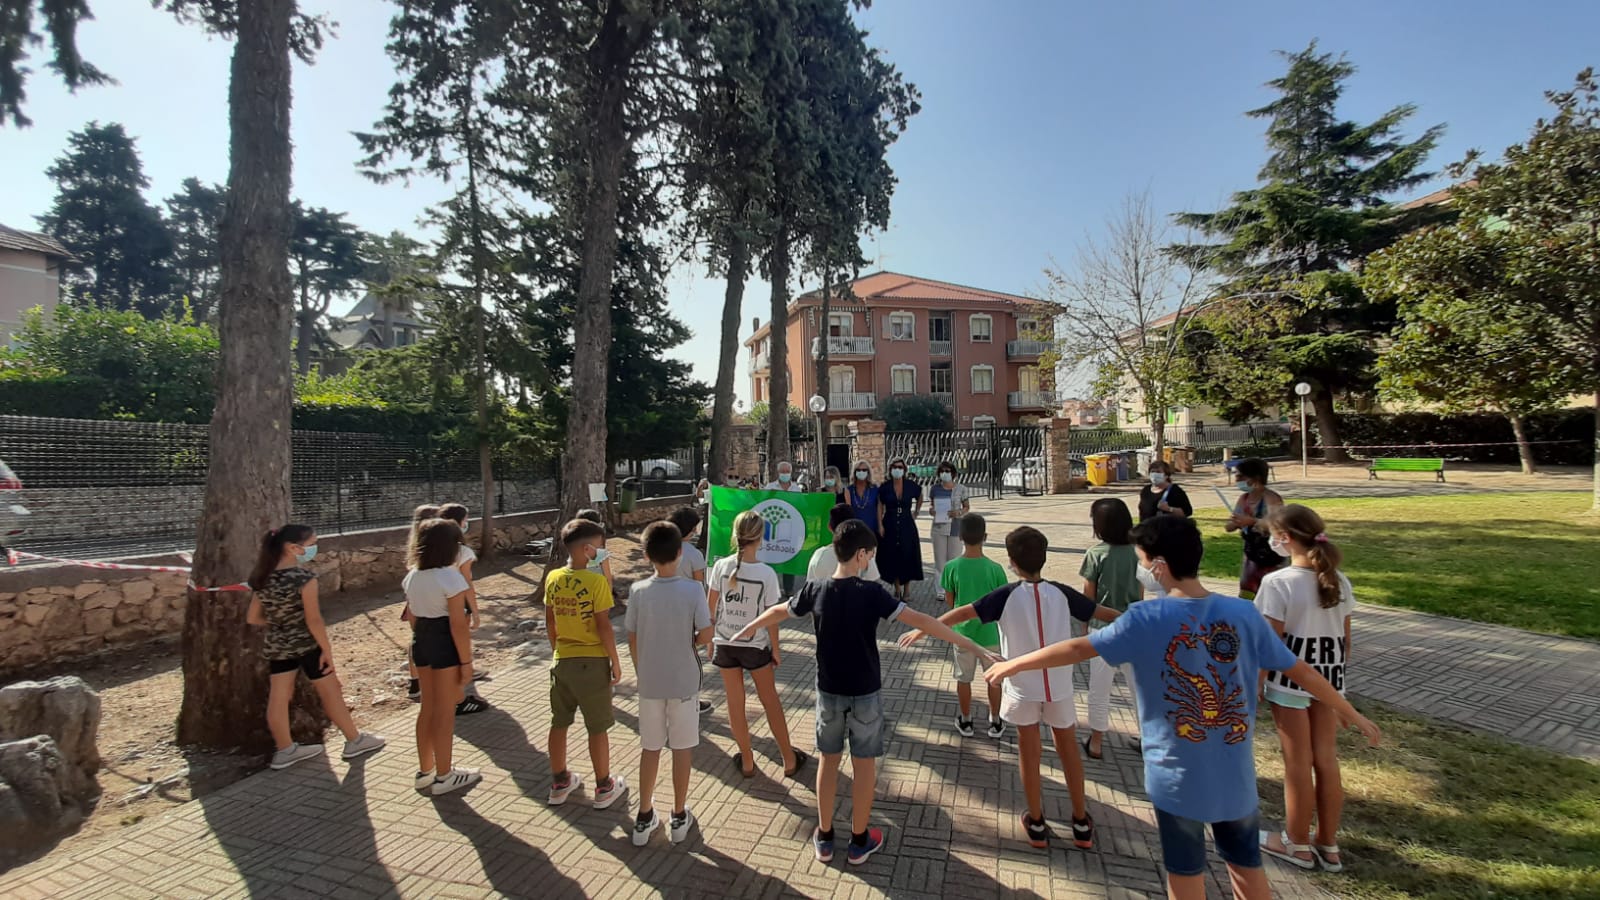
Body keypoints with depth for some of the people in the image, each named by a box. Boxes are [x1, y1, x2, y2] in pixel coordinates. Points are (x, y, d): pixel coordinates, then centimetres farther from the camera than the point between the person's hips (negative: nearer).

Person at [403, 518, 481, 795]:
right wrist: (467, 662, -14)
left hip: (421, 642, 8)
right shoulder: (450, 577, -20)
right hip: (445, 644, -8)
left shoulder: (412, 576, 4)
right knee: (445, 712, 5)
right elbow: (458, 625, -20)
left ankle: (425, 771, 31)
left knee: (428, 707, 19)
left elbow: (413, 617, 12)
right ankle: (443, 777, 17)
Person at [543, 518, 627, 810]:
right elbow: (604, 626, -17)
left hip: (562, 661, 6)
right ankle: (604, 788, 21)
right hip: (592, 662, -5)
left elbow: (549, 622, 7)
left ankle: (560, 784, 32)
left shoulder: (553, 579, -1)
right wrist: (615, 661, -7)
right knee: (597, 728, 8)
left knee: (559, 723, 18)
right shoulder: (597, 581, -19)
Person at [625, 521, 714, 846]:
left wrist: (640, 672, 13)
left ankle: (644, 818, 28)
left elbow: (632, 640, -2)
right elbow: (706, 634, -14)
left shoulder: (638, 591, -9)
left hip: (649, 682, 2)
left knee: (649, 748, 16)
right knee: (682, 749, 13)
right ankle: (679, 818, 26)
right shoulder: (693, 589, -16)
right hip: (683, 682, -2)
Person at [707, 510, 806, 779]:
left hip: (725, 644, 2)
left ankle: (747, 761, 29)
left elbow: (710, 606, -3)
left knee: (735, 704, 15)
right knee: (771, 701, 16)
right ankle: (789, 759, 27)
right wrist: (775, 650, 2)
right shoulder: (766, 573, -18)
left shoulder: (721, 566, -11)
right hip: (755, 646, -2)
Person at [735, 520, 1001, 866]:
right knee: (864, 764, 14)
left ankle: (824, 838, 30)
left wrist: (745, 631, 26)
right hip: (865, 693, -3)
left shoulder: (815, 590, -9)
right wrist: (973, 647, -20)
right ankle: (860, 840, 28)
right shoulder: (871, 593, -21)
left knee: (828, 760, 18)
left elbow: (777, 612, 7)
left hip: (828, 692, 3)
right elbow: (921, 621, -24)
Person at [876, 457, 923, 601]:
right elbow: (880, 507, 1)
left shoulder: (911, 486, -2)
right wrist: (880, 525, -6)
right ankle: (897, 589, 16)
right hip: (890, 526, 0)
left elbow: (919, 499, 18)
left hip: (907, 526, 0)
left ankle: (907, 589, 14)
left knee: (908, 556, 1)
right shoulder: (884, 487, -3)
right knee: (892, 557, 3)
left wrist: (916, 513, 10)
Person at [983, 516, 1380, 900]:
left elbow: (1077, 648, -13)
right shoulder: (1243, 613, -7)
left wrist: (1015, 663, 0)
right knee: (1247, 865, 23)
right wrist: (1351, 713, 21)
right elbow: (1301, 670, 2)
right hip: (1236, 774, 4)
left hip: (1179, 774, -4)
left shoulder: (1146, 619, -19)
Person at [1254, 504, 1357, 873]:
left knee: (1297, 763, 8)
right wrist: (1336, 671, 20)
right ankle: (1328, 845, 30)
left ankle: (1297, 844, 25)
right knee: (1326, 759, 16)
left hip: (1291, 677, -6)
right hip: (1328, 677, 6)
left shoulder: (1277, 582, -20)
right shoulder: (1338, 580, 0)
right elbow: (1345, 638, 7)